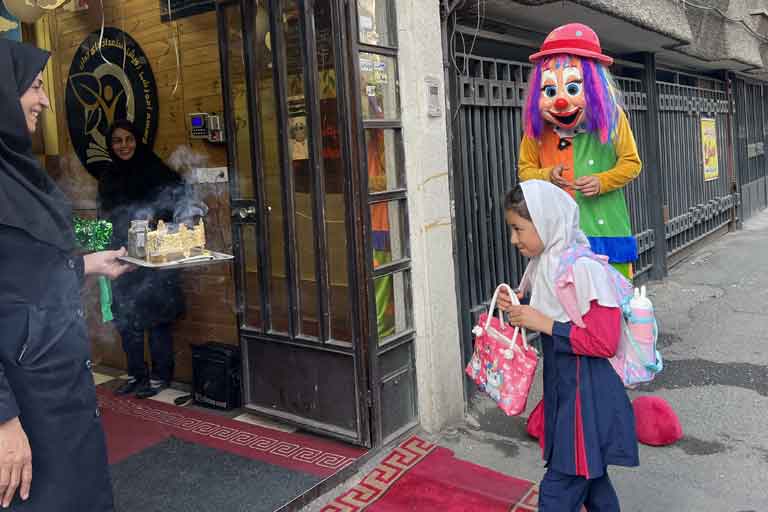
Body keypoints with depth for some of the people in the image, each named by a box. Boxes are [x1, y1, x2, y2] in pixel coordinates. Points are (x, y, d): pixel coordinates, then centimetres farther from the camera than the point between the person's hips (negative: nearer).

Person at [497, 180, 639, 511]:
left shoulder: (583, 268, -23)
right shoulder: (545, 262, 5)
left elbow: (604, 342, -25)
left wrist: (545, 324, -23)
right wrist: (516, 306, 0)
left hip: (586, 393, -9)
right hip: (561, 385, 9)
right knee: (589, 477, 24)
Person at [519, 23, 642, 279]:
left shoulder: (611, 117, -1)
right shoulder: (538, 127, 2)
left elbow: (631, 163, 3)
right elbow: (525, 169, 9)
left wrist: (602, 181, -14)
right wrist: (546, 176, -13)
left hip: (605, 227, 0)